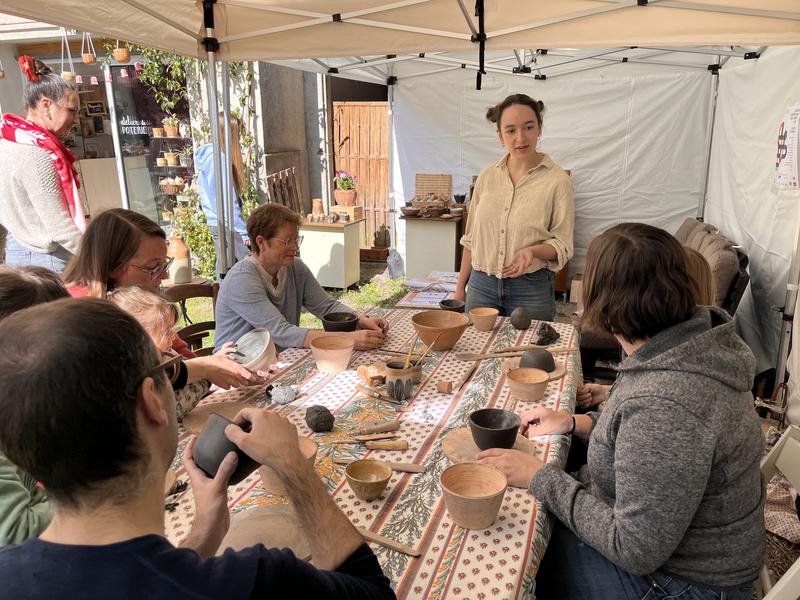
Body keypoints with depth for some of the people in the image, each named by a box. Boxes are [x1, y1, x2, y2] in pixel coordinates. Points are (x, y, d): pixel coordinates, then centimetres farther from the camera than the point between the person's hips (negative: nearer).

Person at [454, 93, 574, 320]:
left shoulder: (557, 180, -7)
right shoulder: (487, 176, 4)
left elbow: (563, 245, -4)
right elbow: (471, 238, 10)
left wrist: (532, 251, -24)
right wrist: (460, 287, 11)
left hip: (531, 289, -3)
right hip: (481, 285, 3)